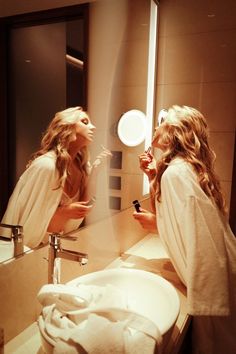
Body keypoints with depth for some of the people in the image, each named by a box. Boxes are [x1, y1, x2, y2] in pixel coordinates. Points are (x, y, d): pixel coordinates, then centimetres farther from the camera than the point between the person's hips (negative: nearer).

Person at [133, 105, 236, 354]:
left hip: (211, 277, -8)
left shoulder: (176, 171, -20)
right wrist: (153, 176, 5)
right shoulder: (188, 166, 8)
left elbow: (194, 232, -26)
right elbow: (167, 212, 10)